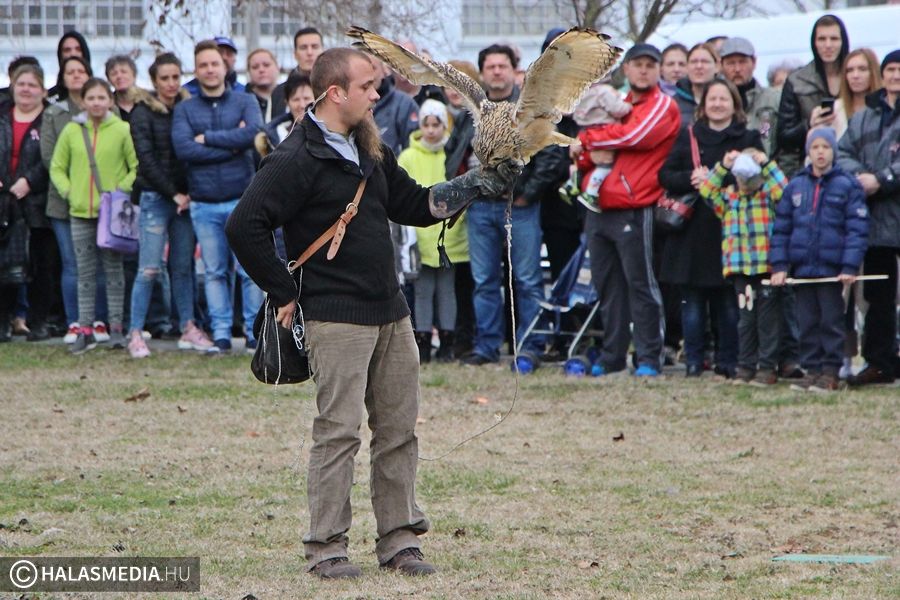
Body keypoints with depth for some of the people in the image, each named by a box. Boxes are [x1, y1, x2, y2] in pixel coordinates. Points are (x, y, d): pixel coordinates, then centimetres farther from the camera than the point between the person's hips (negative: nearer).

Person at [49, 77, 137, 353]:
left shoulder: (122, 130, -4)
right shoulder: (71, 131, 3)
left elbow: (137, 167, -2)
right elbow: (57, 167, 11)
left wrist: (122, 190, -12)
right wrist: (67, 191, -2)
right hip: (80, 212, 2)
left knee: (114, 269, 3)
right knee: (85, 273, 6)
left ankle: (116, 328, 7)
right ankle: (86, 330, 9)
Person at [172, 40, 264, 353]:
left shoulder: (245, 102, 7)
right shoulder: (184, 110, 8)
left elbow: (253, 133, -13)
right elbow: (183, 149, -9)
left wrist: (207, 137, -8)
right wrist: (231, 145, -10)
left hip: (242, 199, -1)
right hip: (204, 205, 1)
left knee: (250, 269, -3)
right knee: (215, 272, 4)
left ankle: (255, 333, 3)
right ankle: (221, 334, 8)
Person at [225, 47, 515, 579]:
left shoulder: (372, 151, 14)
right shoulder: (297, 159, -13)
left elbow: (414, 205, 22)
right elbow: (245, 227, -18)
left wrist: (474, 185, 8)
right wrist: (286, 293, -13)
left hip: (390, 313, 8)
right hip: (336, 317, -8)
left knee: (400, 429, 10)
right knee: (339, 431, -7)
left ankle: (400, 540, 18)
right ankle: (326, 548, -1)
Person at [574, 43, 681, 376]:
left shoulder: (663, 106, -1)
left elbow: (634, 136, -17)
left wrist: (587, 139, -6)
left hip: (635, 212, -7)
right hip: (601, 209, 7)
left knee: (641, 285, -6)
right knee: (607, 286, 9)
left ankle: (649, 358, -4)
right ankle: (611, 357, 15)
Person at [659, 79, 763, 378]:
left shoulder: (748, 138, 6)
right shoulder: (688, 136, 13)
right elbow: (666, 175, 6)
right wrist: (690, 179, -13)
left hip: (730, 227, -2)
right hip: (693, 230, 2)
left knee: (728, 302, 1)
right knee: (693, 300, 1)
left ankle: (728, 362, 8)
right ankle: (693, 361, 6)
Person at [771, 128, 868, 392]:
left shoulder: (847, 185, -2)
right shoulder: (795, 186, 9)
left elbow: (857, 228, -5)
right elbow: (781, 228, 10)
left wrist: (850, 267, -13)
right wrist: (779, 265, 2)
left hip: (832, 268, -4)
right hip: (802, 267, 4)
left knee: (831, 320, 1)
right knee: (807, 322, 8)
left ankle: (830, 372, 5)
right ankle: (812, 369, 14)